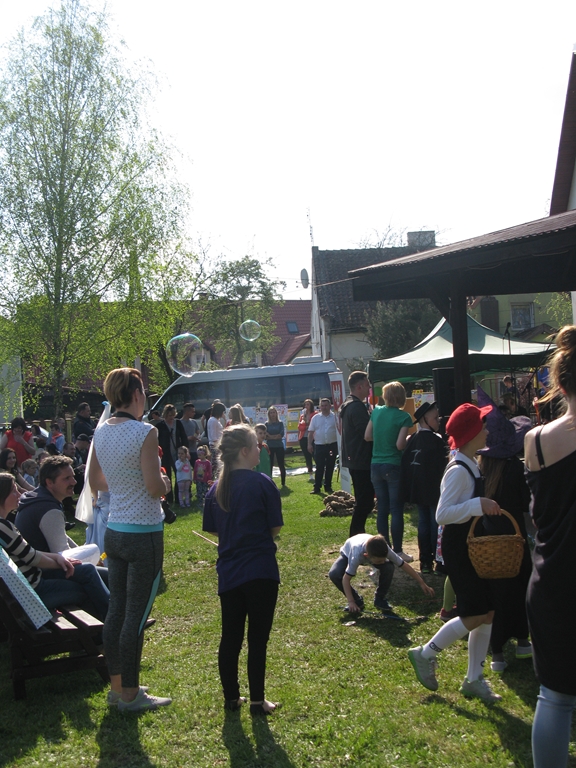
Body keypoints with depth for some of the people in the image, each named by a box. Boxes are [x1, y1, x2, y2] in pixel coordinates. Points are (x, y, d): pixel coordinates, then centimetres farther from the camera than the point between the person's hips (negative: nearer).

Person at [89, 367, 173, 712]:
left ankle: (118, 685, 26)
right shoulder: (145, 432, -18)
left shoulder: (101, 432, 4)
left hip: (114, 531, 7)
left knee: (117, 610, 15)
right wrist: (166, 482, 1)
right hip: (144, 534, -7)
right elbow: (156, 488, -20)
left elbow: (95, 481, 15)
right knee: (137, 615, 2)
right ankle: (130, 694, 12)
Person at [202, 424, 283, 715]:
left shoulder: (216, 488, 3)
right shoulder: (262, 483, -11)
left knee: (230, 637, 13)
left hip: (228, 572, 4)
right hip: (261, 571, -4)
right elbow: (275, 528, -6)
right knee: (257, 637, 5)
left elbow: (213, 530, 11)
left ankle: (231, 697, 22)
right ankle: (257, 701, 11)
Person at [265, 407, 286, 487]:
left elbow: (282, 434, -9)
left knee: (281, 465, 5)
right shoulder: (267, 424, 4)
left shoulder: (280, 423, 3)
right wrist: (276, 436, -15)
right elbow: (265, 436, -5)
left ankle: (283, 483, 14)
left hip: (279, 447, 0)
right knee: (269, 466, -1)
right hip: (270, 447, 0)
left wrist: (271, 436, -13)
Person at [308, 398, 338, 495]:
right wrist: (309, 444, -2)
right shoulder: (315, 418, 5)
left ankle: (328, 486, 16)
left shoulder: (335, 417, 2)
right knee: (319, 467, -1)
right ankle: (317, 487, 2)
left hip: (332, 445, 0)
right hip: (319, 446, 0)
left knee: (330, 467, 7)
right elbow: (311, 432, 5)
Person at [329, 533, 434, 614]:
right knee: (334, 575, -31)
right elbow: (346, 578, -40)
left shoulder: (384, 549, -37)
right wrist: (351, 602, -46)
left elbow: (404, 565, -24)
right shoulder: (357, 554, -46)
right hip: (348, 553, -2)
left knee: (388, 567, -30)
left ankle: (380, 599, -4)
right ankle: (357, 601, -8)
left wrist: (422, 583, -21)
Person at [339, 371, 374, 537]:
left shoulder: (348, 405, 15)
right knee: (364, 501, -8)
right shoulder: (357, 407, -18)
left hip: (354, 460, 11)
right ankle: (356, 537, -6)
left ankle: (357, 536, 22)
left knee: (363, 500, 17)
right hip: (362, 461, -11)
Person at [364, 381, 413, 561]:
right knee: (397, 510, 0)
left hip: (376, 466, 5)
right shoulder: (403, 417, -11)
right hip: (394, 467, -5)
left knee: (382, 509, 11)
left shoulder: (376, 411, 3)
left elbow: (367, 436, 8)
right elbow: (400, 445, -16)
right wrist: (408, 439, 4)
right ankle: (397, 551, 2)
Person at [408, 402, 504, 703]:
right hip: (458, 548, -9)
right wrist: (478, 505, -31)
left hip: (473, 545, 9)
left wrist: (485, 508, 10)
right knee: (475, 615, -7)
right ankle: (425, 654, 11)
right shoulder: (458, 471, -20)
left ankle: (474, 680, 20)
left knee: (487, 613, 9)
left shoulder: (471, 465, 10)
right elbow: (442, 514, -27)